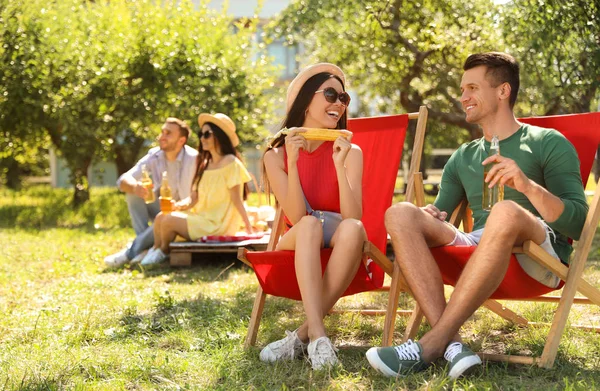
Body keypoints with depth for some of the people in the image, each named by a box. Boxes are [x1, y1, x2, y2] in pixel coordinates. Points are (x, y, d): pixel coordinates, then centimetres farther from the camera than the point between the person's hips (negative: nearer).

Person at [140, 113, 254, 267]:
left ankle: (163, 253, 12)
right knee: (161, 217, -5)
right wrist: (178, 205, -12)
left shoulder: (230, 162, -10)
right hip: (201, 218, 8)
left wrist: (249, 229, -17)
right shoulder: (204, 164, 14)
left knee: (169, 221, -15)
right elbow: (193, 198, 8)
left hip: (218, 225, -8)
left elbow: (237, 199, -13)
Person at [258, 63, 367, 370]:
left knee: (352, 229, -34)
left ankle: (303, 334, -33)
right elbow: (297, 218, -15)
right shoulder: (276, 154, -3)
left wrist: (339, 165, -26)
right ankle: (318, 335, -48)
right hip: (297, 246, 0)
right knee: (311, 225, -34)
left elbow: (353, 219, -16)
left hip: (340, 252, 0)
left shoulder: (350, 151, -3)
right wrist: (293, 162, -25)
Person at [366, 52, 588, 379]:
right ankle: (452, 344, -34)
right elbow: (439, 212, 22)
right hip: (478, 254, 5)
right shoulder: (463, 158, 24)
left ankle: (430, 345, -36)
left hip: (536, 259, -5)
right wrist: (427, 217, -3)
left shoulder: (547, 143, 8)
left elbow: (577, 223, -3)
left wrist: (527, 185, -20)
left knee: (506, 212, -37)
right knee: (400, 214, -17)